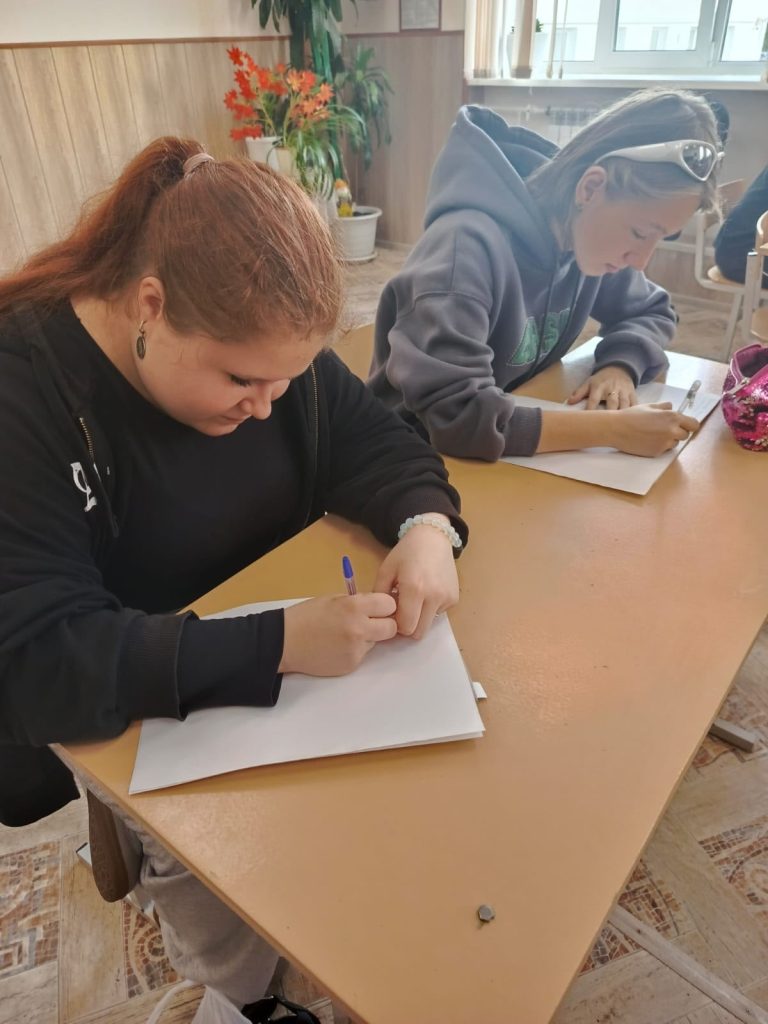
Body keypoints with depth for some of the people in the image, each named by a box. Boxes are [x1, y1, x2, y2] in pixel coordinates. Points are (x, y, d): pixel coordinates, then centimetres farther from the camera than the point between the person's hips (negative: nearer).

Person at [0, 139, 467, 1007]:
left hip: (280, 658, 5)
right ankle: (238, 993, 10)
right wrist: (278, 644, -40)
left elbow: (374, 442, -3)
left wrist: (426, 525, -25)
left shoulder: (257, 336, -9)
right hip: (112, 708, -4)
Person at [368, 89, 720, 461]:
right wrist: (612, 428, -30)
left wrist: (620, 365, -10)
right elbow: (453, 416, -34)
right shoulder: (469, 246, -27)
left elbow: (650, 311, 11)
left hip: (512, 455, 6)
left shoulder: (588, 237, -5)